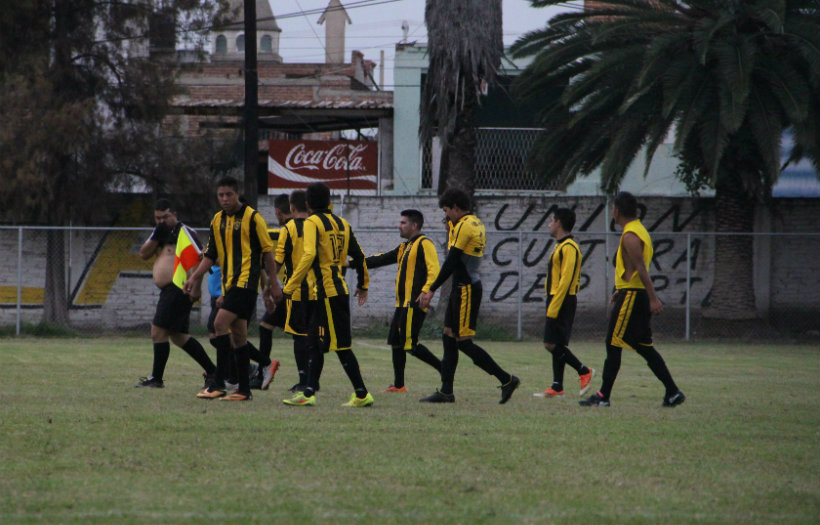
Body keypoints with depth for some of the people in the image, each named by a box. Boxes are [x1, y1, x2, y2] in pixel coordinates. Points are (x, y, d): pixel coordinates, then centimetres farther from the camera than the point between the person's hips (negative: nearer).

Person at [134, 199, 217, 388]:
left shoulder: (184, 232, -9)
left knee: (158, 331, -10)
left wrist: (195, 287, -24)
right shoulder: (162, 234, 18)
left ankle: (156, 378, -3)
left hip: (179, 288, -10)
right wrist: (155, 237, -5)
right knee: (178, 335, 13)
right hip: (169, 289, 10)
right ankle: (212, 371, 17)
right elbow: (144, 254, 11)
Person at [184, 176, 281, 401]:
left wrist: (273, 283, -4)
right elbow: (210, 255, 18)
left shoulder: (252, 217, -5)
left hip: (246, 281, -7)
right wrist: (193, 277, 5)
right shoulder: (218, 220, 14)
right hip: (229, 284, 7)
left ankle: (219, 383, -19)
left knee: (221, 323, -19)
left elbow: (267, 250, -3)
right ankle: (244, 389, 10)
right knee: (238, 334, 7)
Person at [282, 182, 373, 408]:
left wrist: (290, 286, -21)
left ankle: (362, 394, -6)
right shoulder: (341, 223, 14)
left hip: (327, 291, -8)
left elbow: (309, 255, -21)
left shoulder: (312, 222, -8)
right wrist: (363, 284, 30)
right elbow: (358, 255, 17)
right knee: (315, 344, 11)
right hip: (340, 288, 8)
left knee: (340, 345, -6)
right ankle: (309, 393, 9)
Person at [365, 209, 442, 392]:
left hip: (414, 303, -10)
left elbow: (434, 270, -19)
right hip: (403, 303, 10)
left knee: (409, 343, -14)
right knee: (396, 342, 10)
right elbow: (382, 259, 24)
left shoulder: (424, 244, -8)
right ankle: (398, 384, 15)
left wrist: (426, 292, -33)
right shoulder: (405, 247, 21)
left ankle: (444, 369, -10)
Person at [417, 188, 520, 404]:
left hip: (466, 289, -10)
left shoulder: (464, 226, -15)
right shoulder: (476, 223, 15)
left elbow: (451, 262, -17)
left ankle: (506, 379, -8)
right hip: (465, 287, 10)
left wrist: (431, 290, -14)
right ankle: (446, 392, 13)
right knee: (448, 337, 11)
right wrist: (452, 226, 14)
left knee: (463, 341, -9)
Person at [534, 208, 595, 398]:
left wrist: (553, 309, -23)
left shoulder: (568, 247, -14)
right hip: (557, 301, 10)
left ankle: (584, 371, -5)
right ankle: (557, 387, 7)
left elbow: (565, 280, -21)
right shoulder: (561, 246, 18)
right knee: (556, 345, 8)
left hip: (563, 302, -10)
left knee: (552, 344, -12)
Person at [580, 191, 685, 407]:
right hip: (637, 294, 10)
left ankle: (603, 396, 0)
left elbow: (641, 268, -22)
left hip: (631, 296, -10)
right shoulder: (640, 231, 16)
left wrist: (653, 298, -27)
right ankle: (672, 392, 6)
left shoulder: (630, 236, -15)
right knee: (644, 347, 10)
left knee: (613, 345, -4)